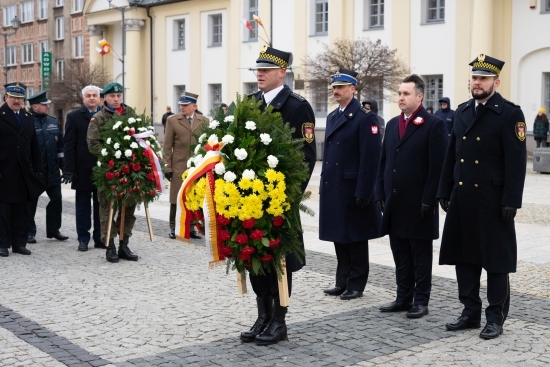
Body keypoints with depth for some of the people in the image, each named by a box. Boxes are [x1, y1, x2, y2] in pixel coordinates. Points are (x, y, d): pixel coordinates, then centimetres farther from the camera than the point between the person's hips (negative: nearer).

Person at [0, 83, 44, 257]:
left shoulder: (28, 118, 13)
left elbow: (34, 146, 12)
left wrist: (38, 169, 6)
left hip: (23, 173, 5)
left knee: (21, 208, 8)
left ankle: (19, 243, 15)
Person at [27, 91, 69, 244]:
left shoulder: (53, 122, 11)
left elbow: (60, 145, 14)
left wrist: (63, 165, 9)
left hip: (52, 169, 6)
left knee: (56, 199, 7)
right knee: (31, 201, 4)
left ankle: (53, 230, 19)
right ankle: (29, 232, 14)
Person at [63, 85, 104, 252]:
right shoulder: (74, 117, 1)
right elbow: (69, 145, -3)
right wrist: (69, 169, -10)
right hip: (83, 170, -1)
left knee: (101, 206, 8)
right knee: (83, 207, 6)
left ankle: (100, 238, 17)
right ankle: (83, 239, 14)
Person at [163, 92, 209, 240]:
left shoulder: (204, 121, 7)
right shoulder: (172, 120, 4)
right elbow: (167, 146, 3)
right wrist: (167, 167, -2)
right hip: (179, 167, -1)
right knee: (177, 199, 3)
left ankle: (191, 227, 13)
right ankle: (173, 228, 13)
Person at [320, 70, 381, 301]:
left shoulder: (365, 118, -10)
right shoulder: (332, 117, 15)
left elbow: (370, 158, -15)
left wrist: (363, 193, -19)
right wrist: (325, 182, 12)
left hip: (352, 189, -7)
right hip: (333, 188, 7)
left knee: (355, 238, 3)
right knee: (339, 237, 13)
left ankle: (356, 285, 13)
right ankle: (342, 282, 23)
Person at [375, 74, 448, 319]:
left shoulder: (434, 125, -7)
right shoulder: (392, 125, 13)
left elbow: (437, 166, -12)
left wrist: (429, 200, -16)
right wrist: (380, 194, 9)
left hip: (419, 204, -6)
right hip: (394, 203, 6)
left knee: (421, 254, 5)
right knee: (400, 253, 13)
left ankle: (421, 301, 13)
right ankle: (403, 298, 22)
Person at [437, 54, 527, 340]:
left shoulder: (510, 114, -7)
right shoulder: (462, 111, 12)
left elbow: (517, 162, -11)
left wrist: (511, 201, -16)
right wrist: (444, 192, 11)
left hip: (492, 200, -6)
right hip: (462, 198, 6)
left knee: (496, 261, 4)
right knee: (464, 256, 12)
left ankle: (496, 318, 15)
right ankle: (470, 313, 24)